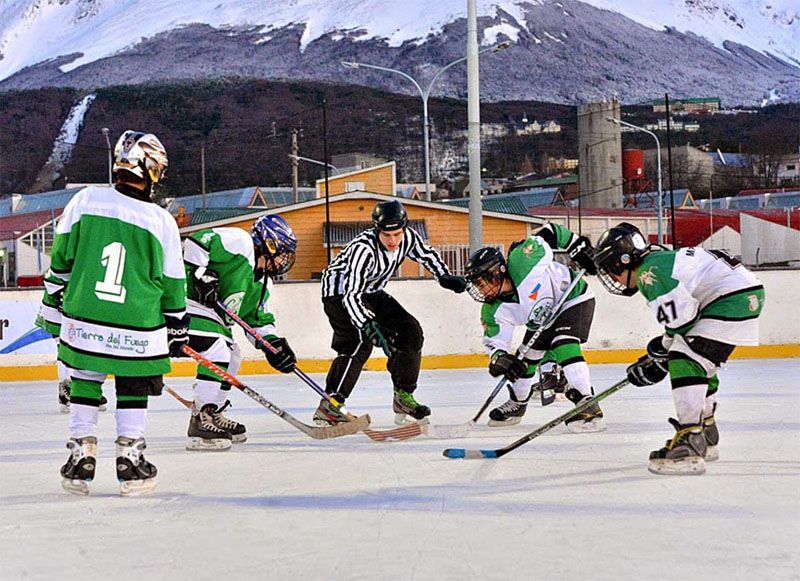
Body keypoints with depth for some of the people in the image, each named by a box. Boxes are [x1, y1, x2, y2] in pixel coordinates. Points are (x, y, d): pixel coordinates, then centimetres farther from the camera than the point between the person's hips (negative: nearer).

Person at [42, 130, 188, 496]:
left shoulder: (86, 200, -2)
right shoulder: (162, 221, -4)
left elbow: (61, 254, 7)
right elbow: (172, 283, 3)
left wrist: (55, 294, 23)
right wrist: (177, 329, 15)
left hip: (82, 321, 2)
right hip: (138, 332, -2)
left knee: (84, 383, 17)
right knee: (134, 391, 13)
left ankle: (81, 459, 18)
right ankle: (129, 461, 11)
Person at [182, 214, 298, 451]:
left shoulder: (260, 281, 16)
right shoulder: (239, 242, -12)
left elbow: (258, 318, 15)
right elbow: (196, 242, -19)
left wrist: (272, 343, 0)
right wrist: (202, 274, -26)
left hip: (212, 313, 11)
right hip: (187, 298, -11)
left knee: (232, 357, 18)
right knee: (217, 354, -21)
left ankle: (212, 415, 30)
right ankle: (201, 422, -18)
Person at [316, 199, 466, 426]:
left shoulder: (408, 237, -15)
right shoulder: (363, 248, -35)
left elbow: (426, 255, 9)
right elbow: (351, 294, -39)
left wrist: (445, 277, -1)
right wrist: (368, 326, -49)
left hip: (371, 292, 8)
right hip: (340, 291, -8)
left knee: (411, 331, 1)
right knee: (360, 342, -26)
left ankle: (403, 397, 13)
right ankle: (328, 407, -27)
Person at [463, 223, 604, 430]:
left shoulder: (522, 261, -36)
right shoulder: (493, 311, -20)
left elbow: (550, 233, -23)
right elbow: (494, 341, -14)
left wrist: (579, 248, -18)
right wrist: (499, 359, -35)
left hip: (574, 298, -7)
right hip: (542, 318, 7)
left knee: (564, 345, -27)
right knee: (525, 359, 12)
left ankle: (588, 407, -30)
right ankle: (517, 404, 39)